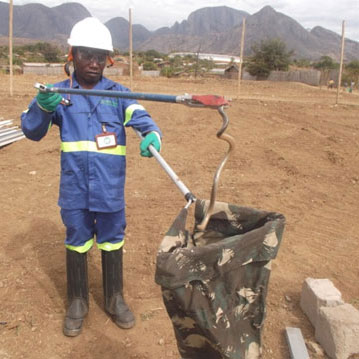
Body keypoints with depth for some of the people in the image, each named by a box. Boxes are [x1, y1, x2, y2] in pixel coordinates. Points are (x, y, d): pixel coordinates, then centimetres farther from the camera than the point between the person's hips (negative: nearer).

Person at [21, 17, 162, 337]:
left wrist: (152, 136, -34)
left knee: (112, 242, 14)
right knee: (76, 242, 15)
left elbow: (143, 120, -10)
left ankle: (115, 299, 35)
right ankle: (77, 303, 35)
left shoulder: (118, 92, -1)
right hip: (75, 188, 0)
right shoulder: (57, 93, 0)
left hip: (111, 188, 0)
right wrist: (42, 107, -24)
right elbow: (31, 131, -2)